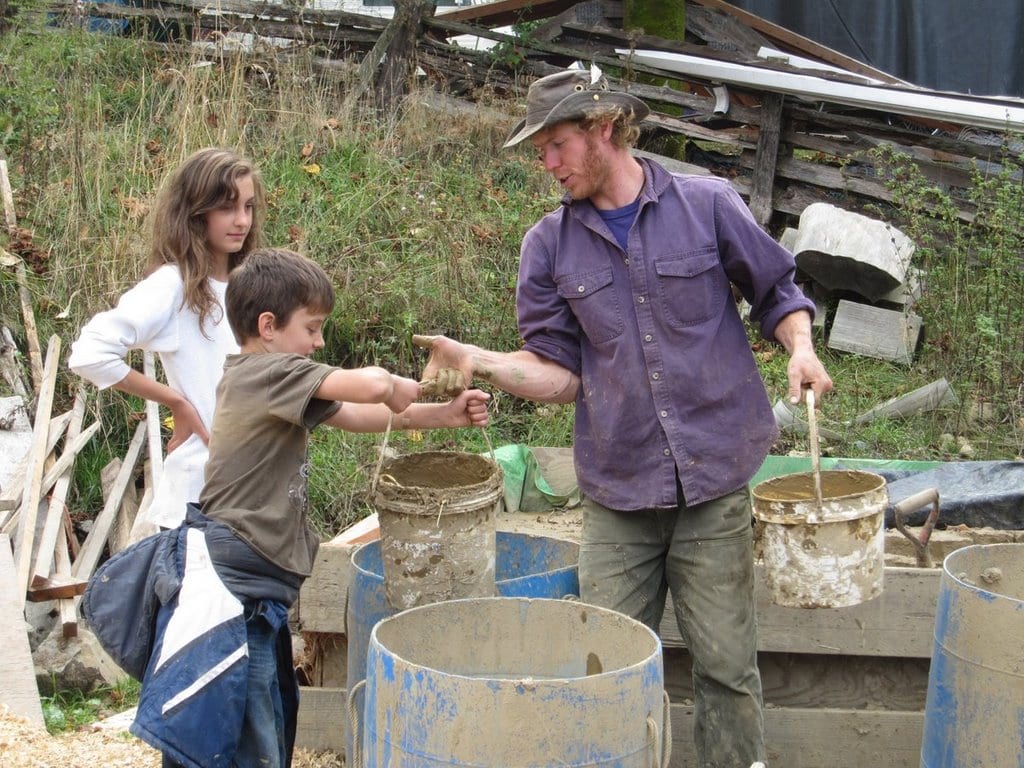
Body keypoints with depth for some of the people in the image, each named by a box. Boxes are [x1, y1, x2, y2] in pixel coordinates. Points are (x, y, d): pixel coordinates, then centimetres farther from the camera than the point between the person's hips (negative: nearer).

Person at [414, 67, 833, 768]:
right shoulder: (550, 246, 5)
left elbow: (777, 289, 11)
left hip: (713, 483, -2)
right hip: (617, 495, 2)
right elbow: (560, 373, 3)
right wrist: (479, 361, -13)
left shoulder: (707, 205, 0)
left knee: (727, 665, 2)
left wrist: (801, 346, -8)